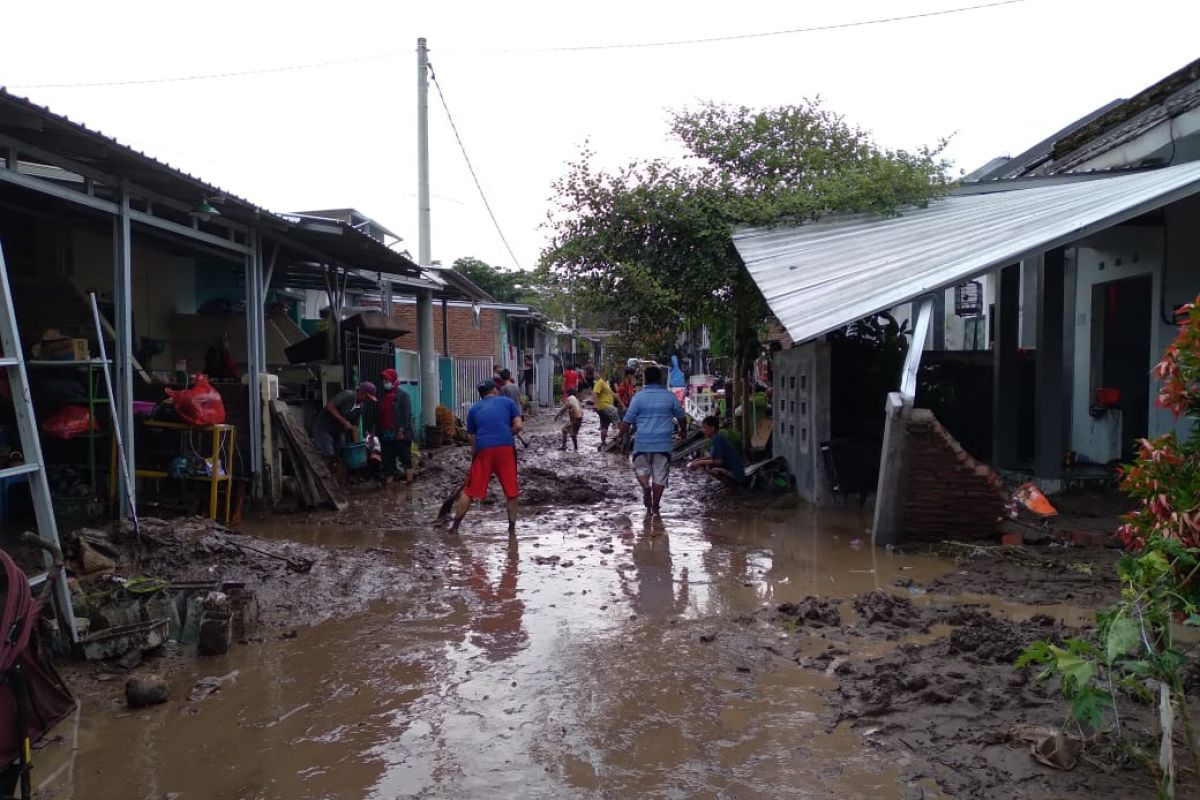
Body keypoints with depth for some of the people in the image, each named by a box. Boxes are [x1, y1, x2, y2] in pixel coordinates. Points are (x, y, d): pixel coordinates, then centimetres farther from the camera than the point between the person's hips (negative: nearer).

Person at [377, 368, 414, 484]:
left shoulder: (403, 395, -5)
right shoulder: (382, 397, 15)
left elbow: (407, 415, -12)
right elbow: (379, 415, 19)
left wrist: (401, 430, -18)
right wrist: (377, 431, 13)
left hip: (400, 434, -7)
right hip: (386, 435, 7)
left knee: (405, 458, -1)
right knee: (387, 460, 6)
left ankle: (409, 479, 2)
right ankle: (388, 482, 8)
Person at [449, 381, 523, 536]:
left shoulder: (474, 409, 20)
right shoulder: (507, 401, 16)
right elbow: (518, 426, 6)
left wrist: (473, 454, 28)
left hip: (483, 449, 1)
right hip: (506, 447, -1)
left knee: (469, 491, 9)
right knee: (511, 491, 9)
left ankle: (454, 527, 12)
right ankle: (512, 529, 12)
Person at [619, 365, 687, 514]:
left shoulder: (639, 397, -3)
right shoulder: (670, 397, 4)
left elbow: (627, 420, -5)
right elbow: (682, 417, 14)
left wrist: (621, 435, 9)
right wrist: (684, 432, 32)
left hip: (642, 442, -1)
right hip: (664, 443, 1)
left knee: (641, 467, 19)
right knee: (660, 474, 9)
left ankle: (645, 485, -10)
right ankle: (655, 506, 11)